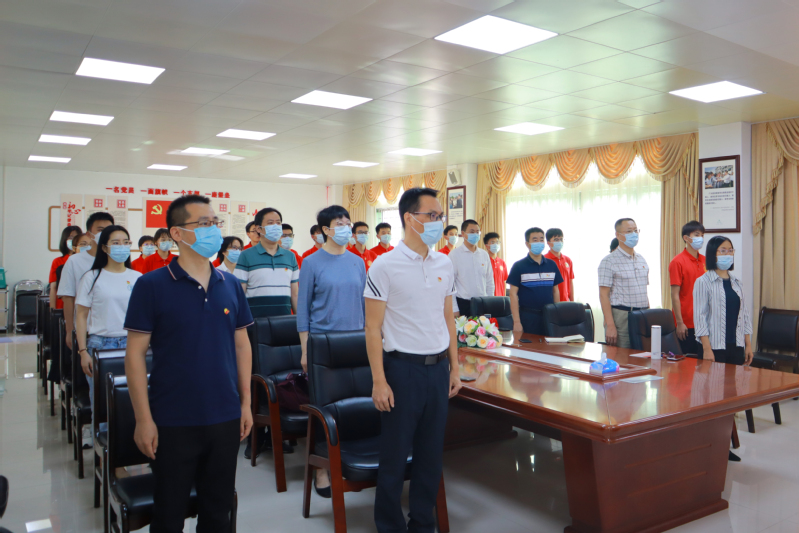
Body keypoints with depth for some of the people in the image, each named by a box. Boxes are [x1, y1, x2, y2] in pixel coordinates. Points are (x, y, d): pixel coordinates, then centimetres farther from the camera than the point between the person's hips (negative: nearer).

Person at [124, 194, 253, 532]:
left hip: (225, 418, 4)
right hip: (173, 423, -3)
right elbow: (136, 354, -8)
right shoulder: (152, 285, -9)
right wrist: (143, 419, -11)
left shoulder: (230, 285, 3)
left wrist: (246, 403, 7)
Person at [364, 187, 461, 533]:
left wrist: (454, 368, 12)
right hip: (403, 366, -5)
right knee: (395, 455, 6)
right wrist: (379, 381, -13)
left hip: (438, 367, 5)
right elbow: (373, 327, -10)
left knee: (431, 452, 14)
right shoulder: (385, 265, -10)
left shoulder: (444, 265, 7)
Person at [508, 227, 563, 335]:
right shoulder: (519, 266, -3)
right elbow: (513, 294, -5)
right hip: (528, 317, -3)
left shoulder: (552, 265, 9)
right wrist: (516, 322, -11)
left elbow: (555, 291, 15)